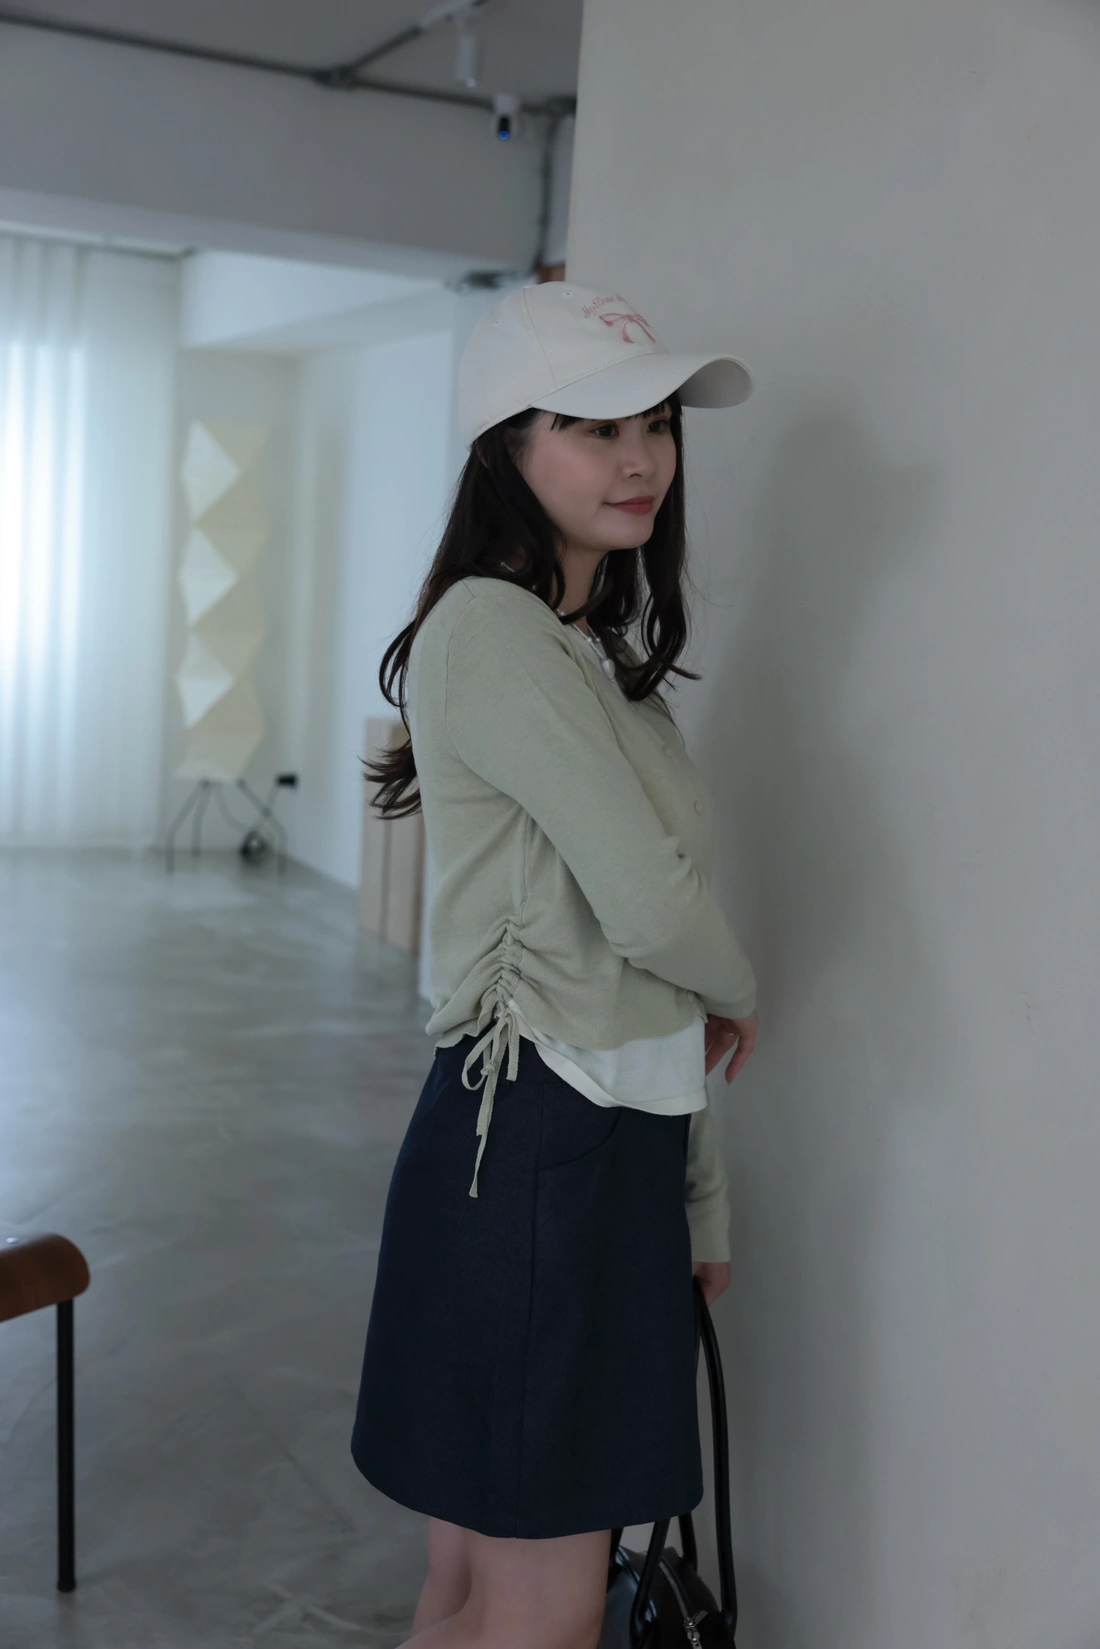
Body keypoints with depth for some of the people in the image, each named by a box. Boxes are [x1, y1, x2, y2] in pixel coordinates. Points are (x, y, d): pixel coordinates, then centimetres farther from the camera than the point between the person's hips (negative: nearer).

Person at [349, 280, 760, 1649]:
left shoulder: (602, 655, 17)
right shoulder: (487, 626, -13)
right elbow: (650, 903, -18)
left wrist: (701, 1195, 18)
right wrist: (739, 996, 5)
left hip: (616, 1140, 9)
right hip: (533, 1141, -9)